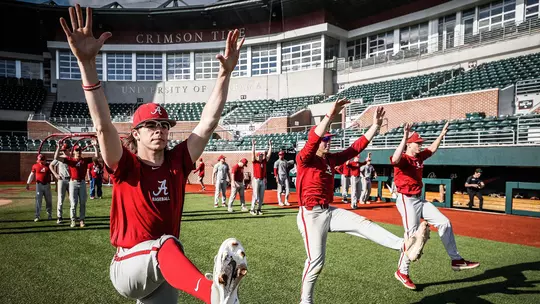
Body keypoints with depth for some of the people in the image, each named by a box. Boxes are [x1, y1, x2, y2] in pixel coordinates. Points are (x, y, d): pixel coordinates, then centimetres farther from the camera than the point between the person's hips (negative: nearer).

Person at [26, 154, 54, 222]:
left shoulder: (48, 166, 2)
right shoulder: (35, 166, 2)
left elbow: (52, 175, 4)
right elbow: (31, 175, 6)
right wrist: (28, 183, 0)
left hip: (47, 185, 1)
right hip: (39, 185, 0)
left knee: (49, 200, 7)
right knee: (38, 201, -1)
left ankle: (49, 215, 19)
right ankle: (37, 216, 4)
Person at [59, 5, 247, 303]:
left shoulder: (177, 162, -1)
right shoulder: (125, 165, -9)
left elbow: (208, 122, -8)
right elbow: (103, 126, -26)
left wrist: (225, 73, -13)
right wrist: (86, 63, -37)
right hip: (128, 268, -5)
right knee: (167, 244, -35)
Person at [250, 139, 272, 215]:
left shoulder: (264, 161, 9)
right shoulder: (255, 162, -2)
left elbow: (269, 154, 10)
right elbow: (253, 153, -12)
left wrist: (270, 145, 7)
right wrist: (253, 145, -18)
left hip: (263, 180, 5)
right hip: (256, 180, -5)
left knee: (261, 196, 8)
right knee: (255, 195, -6)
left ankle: (259, 209, 16)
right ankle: (252, 209, 0)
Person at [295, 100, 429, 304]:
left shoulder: (331, 159, 10)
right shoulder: (304, 159, -10)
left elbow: (357, 147, 8)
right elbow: (313, 139, -30)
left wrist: (375, 125, 3)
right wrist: (330, 115, -38)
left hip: (329, 211, 7)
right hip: (311, 215, -7)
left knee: (363, 224, -12)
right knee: (316, 261, -2)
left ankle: (404, 246, -23)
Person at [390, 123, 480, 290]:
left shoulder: (419, 156, 11)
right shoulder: (403, 158, -16)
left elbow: (432, 149, 30)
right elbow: (395, 160, -42)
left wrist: (441, 135, 25)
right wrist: (404, 138, -46)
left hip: (420, 200, 9)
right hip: (407, 200, -9)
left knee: (444, 223, 9)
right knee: (412, 236, -10)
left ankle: (456, 260, 20)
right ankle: (402, 272, 5)